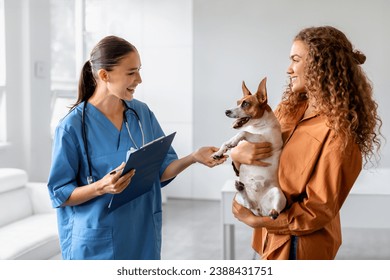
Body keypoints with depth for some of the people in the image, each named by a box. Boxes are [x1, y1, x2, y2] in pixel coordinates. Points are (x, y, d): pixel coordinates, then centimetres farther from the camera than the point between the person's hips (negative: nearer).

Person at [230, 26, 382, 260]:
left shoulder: (338, 132, -22)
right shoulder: (289, 109, 1)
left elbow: (320, 208, -20)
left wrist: (257, 221, -16)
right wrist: (238, 154, -17)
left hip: (299, 243, -7)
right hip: (275, 234, 7)